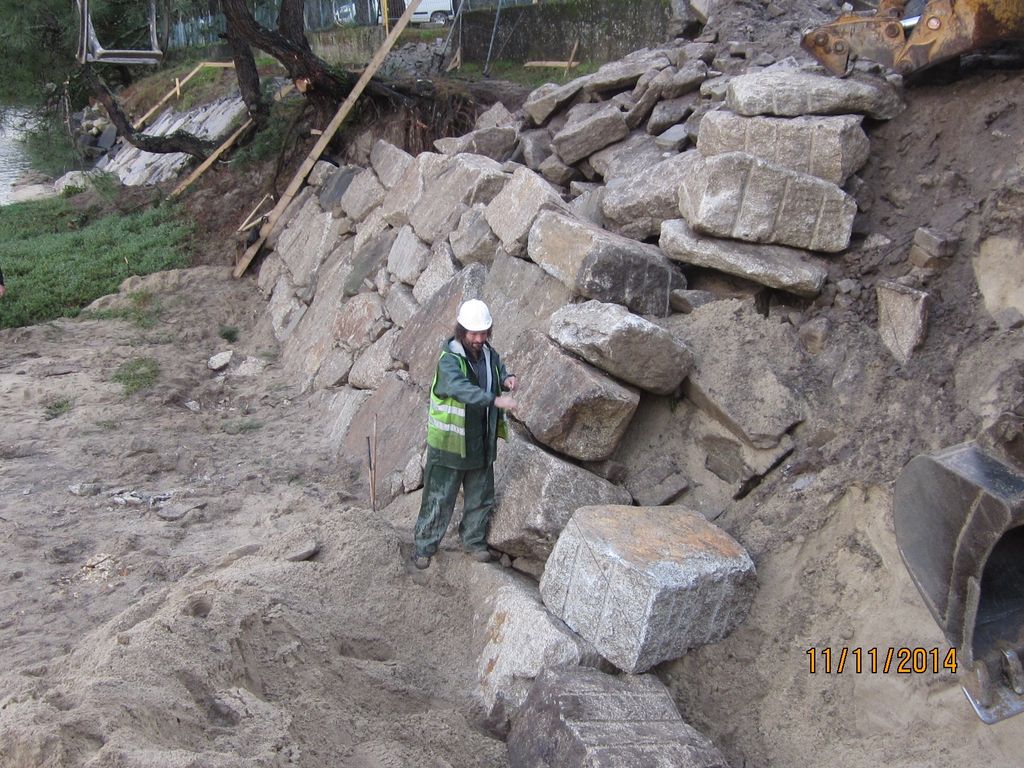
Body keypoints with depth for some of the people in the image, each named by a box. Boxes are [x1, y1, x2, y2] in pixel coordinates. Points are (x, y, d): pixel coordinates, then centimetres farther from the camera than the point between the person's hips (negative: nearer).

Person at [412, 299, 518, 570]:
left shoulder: (489, 354, 2)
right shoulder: (449, 360, -21)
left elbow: (499, 372, 19)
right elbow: (462, 389, -37)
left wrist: (507, 379, -7)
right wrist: (496, 400, -50)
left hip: (482, 443, 6)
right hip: (448, 443, -6)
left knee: (481, 497, 18)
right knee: (439, 499, 4)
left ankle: (474, 540, 37)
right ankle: (424, 548, 19)